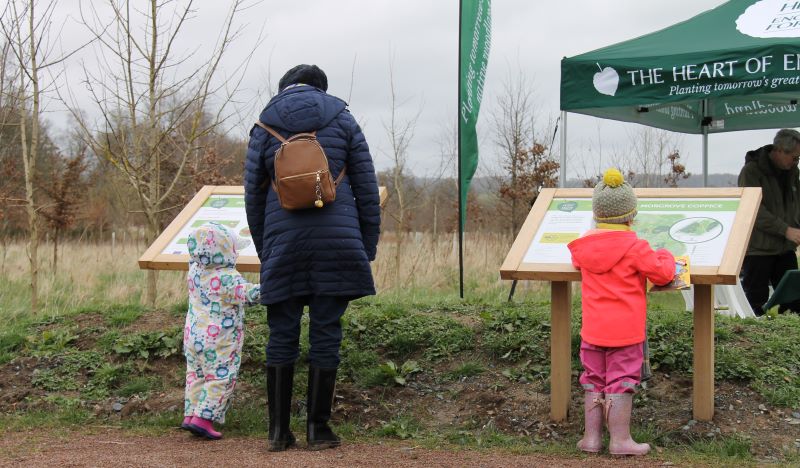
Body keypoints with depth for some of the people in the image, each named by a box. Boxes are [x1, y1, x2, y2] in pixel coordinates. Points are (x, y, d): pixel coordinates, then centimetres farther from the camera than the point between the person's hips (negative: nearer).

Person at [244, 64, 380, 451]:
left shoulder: (264, 128, 9)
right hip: (336, 241, -1)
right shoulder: (342, 120, 7)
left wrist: (264, 251, 19)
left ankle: (278, 430, 9)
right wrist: (368, 246, 10)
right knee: (326, 334, 4)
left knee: (281, 335, 8)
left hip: (284, 243, 1)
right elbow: (366, 188, 4)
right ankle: (318, 428, 7)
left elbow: (253, 195, 10)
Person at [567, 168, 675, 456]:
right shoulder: (634, 246, -12)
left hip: (592, 329, 4)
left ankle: (591, 436, 15)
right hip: (625, 330, -4)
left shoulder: (583, 246, 2)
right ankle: (620, 440, 4)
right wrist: (665, 256, 11)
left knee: (594, 381, 12)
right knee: (621, 381, 1)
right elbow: (662, 274, -11)